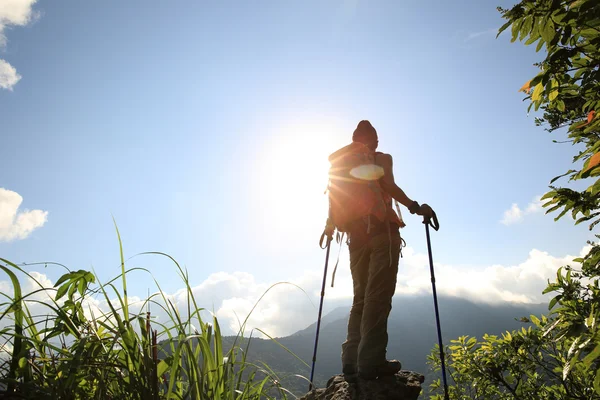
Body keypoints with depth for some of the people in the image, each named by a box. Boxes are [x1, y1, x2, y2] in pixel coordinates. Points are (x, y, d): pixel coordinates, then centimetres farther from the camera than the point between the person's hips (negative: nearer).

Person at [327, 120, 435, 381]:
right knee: (378, 296, -9)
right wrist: (414, 207, -4)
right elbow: (388, 186, -9)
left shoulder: (339, 163, 21)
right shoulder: (380, 159, 8)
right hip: (381, 230, -5)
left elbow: (333, 200, 14)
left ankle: (352, 361, 1)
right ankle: (371, 362, -14)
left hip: (355, 235, 5)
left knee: (361, 297, 9)